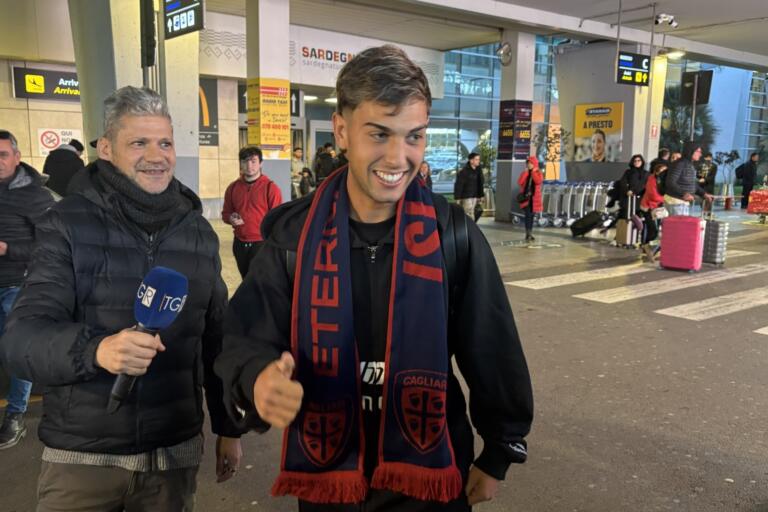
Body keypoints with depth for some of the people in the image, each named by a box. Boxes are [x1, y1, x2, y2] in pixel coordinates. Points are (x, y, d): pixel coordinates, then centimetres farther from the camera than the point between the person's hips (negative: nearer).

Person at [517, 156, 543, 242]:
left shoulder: (539, 173, 2)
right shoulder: (525, 173, 7)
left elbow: (538, 181, -19)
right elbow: (519, 182, -9)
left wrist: (533, 171, -12)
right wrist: (526, 172, -9)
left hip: (534, 198, 1)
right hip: (525, 196, 0)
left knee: (531, 215, 8)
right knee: (528, 214, -14)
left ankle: (530, 234, 18)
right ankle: (528, 233, -15)